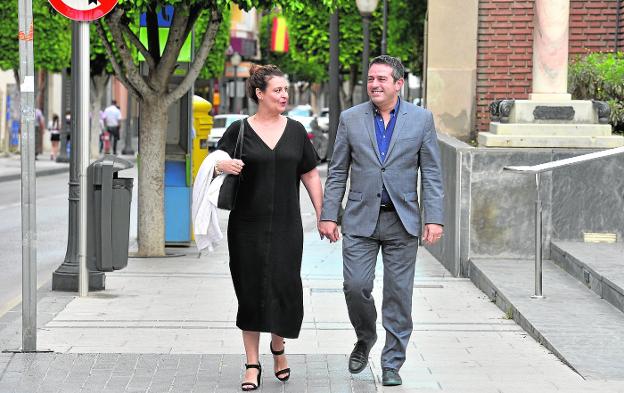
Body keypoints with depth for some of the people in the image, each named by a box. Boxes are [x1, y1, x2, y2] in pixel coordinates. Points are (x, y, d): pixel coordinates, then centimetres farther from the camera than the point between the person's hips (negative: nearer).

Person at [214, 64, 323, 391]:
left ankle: (278, 346, 25)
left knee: (285, 288, -4)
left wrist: (322, 215, 6)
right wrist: (222, 166, -18)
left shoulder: (295, 131, 7)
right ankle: (252, 364, 13)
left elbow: (311, 176, 10)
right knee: (251, 291, 3)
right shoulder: (239, 130, 1)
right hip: (248, 226, -1)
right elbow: (214, 165, 5)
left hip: (286, 226, 1)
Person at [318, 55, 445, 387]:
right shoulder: (351, 119, 4)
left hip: (402, 221, -1)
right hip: (360, 219, 1)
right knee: (355, 285, -8)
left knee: (398, 294, 1)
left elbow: (432, 174, 2)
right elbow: (337, 172, 7)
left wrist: (434, 218, -6)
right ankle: (365, 338, 21)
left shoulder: (421, 119, 2)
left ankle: (392, 365, 12)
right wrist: (328, 215, 0)